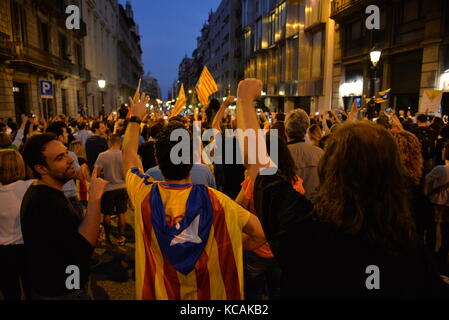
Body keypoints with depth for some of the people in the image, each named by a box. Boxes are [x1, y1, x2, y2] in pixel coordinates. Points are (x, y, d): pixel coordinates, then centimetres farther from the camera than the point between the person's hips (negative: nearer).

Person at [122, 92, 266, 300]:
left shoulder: (144, 196, -20)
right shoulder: (215, 201, -24)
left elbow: (128, 154, -1)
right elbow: (259, 234, -15)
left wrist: (135, 118, 14)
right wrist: (228, 250, -2)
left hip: (157, 293, 2)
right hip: (209, 293, -1)